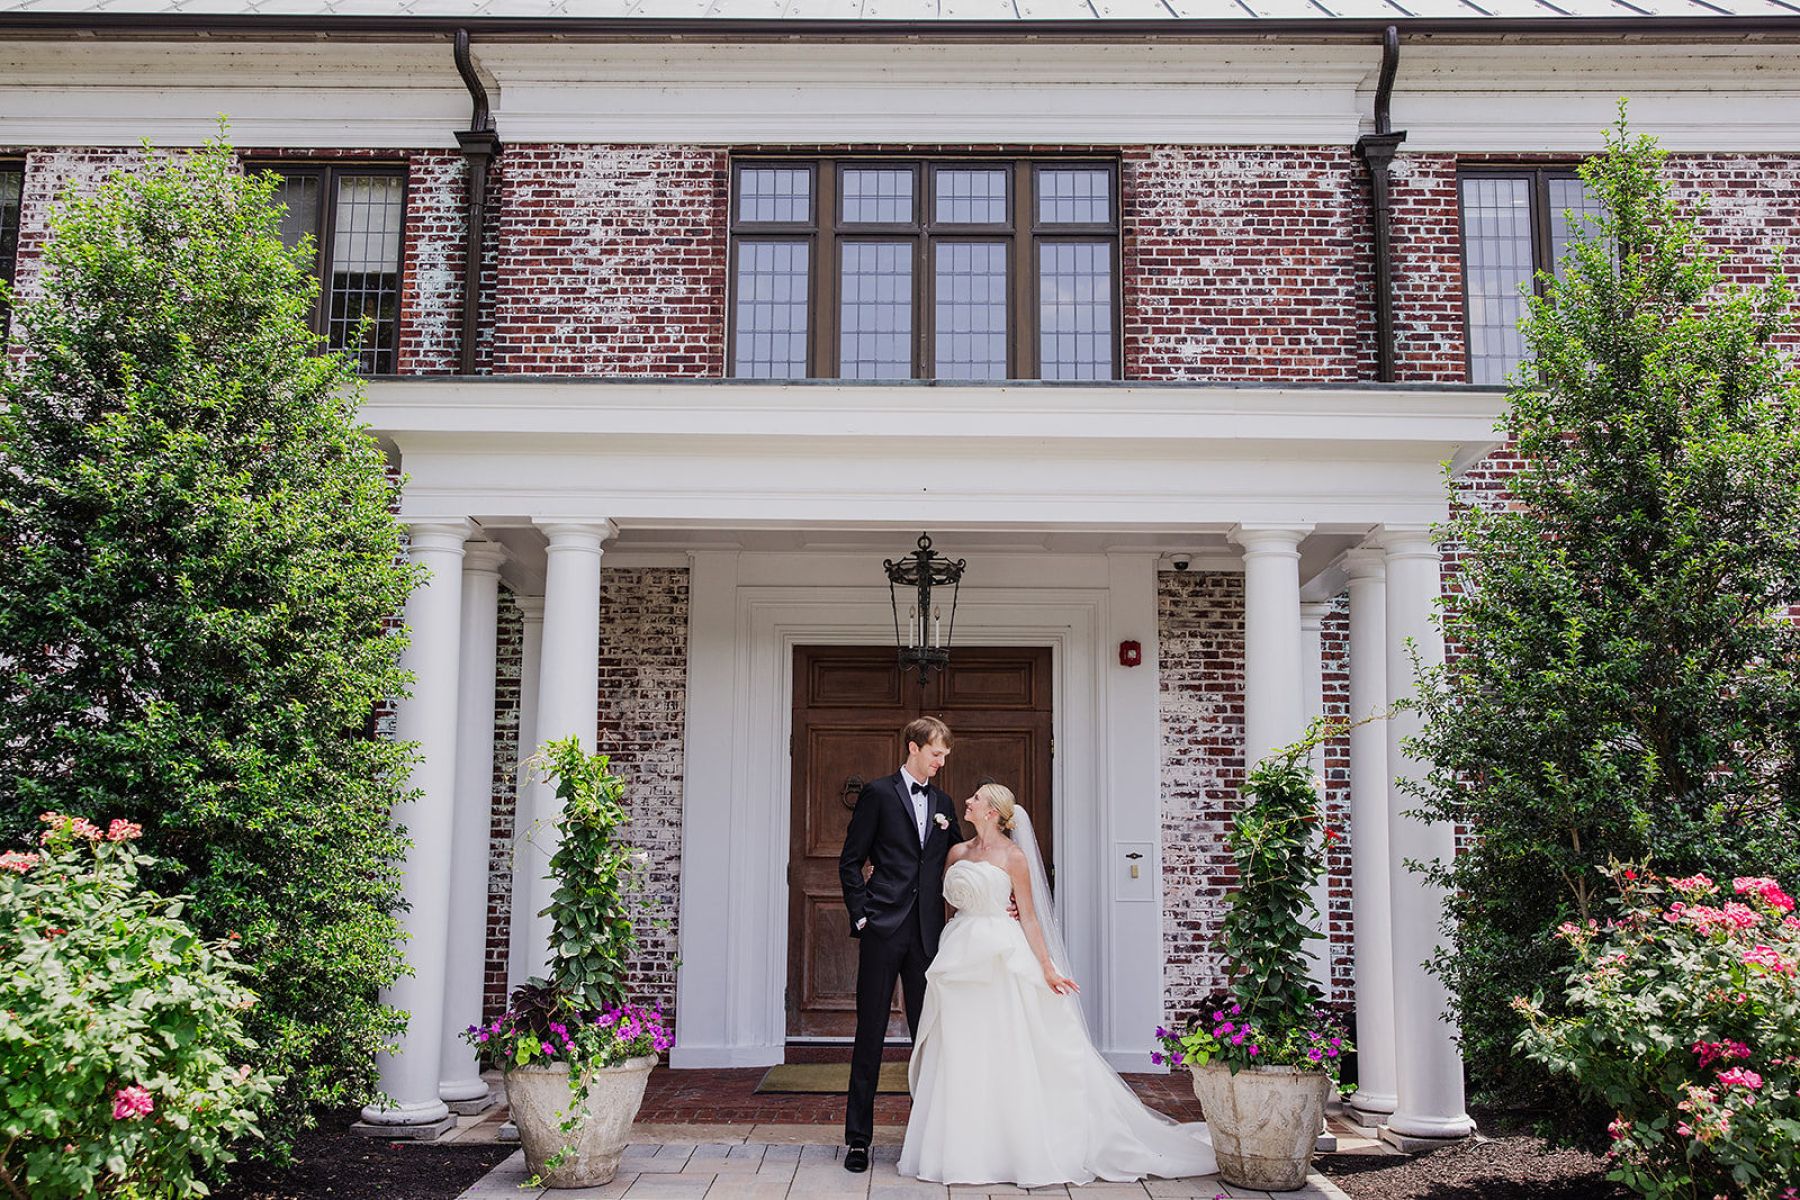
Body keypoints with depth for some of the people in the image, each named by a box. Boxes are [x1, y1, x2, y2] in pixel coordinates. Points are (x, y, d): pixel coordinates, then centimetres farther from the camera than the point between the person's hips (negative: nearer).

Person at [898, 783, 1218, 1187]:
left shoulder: (1013, 856, -3)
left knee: (1004, 1055, -3)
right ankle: (964, 1149, 15)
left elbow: (1029, 917, -4)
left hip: (1000, 958, -5)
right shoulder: (957, 853, 11)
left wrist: (1048, 969, -6)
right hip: (959, 957, 5)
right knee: (960, 1059, 6)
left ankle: (1017, 1149, 8)